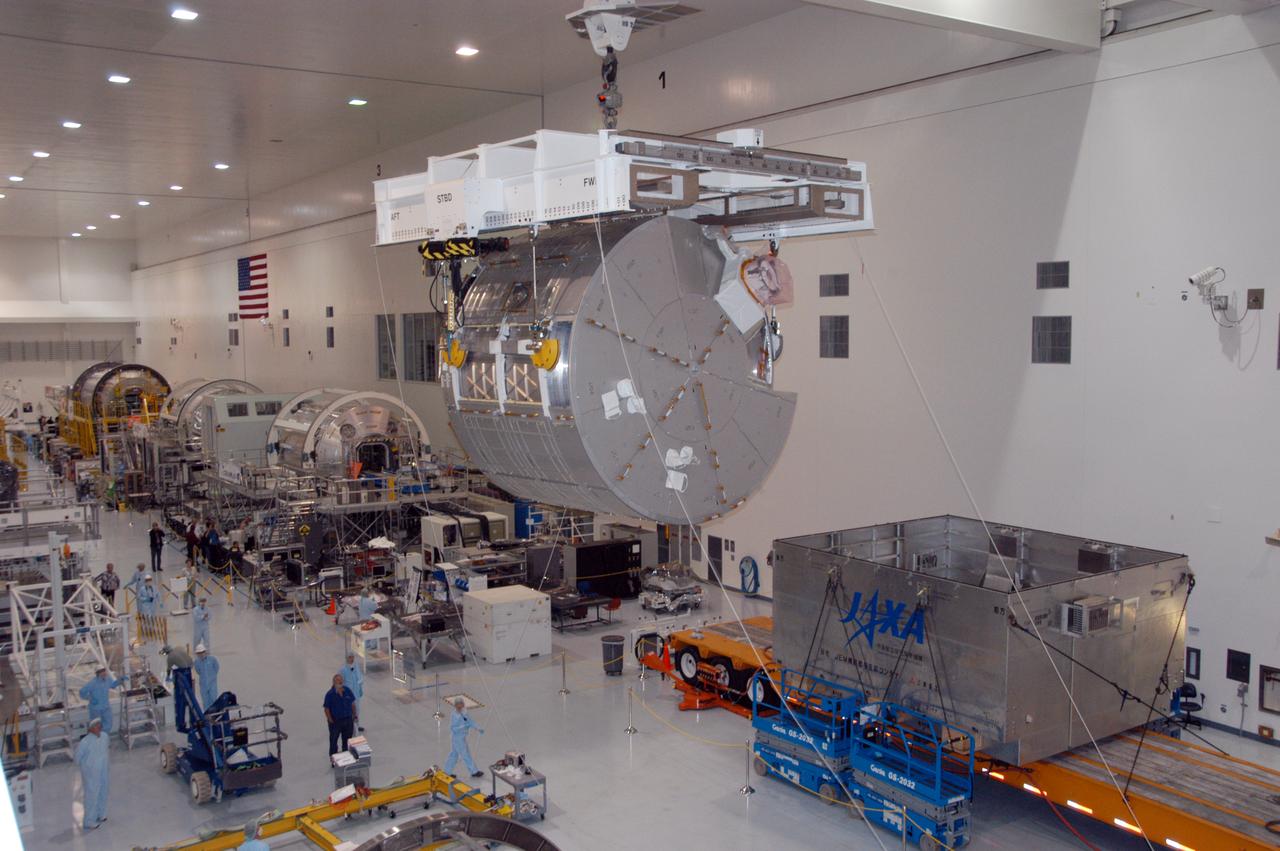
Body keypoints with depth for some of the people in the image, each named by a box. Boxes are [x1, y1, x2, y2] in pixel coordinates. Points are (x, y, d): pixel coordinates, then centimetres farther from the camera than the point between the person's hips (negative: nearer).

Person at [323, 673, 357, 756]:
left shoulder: (347, 690, -5)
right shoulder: (330, 694, -17)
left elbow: (352, 703, 6)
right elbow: (326, 709, -12)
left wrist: (354, 715, 8)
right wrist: (331, 721, -14)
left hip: (348, 720, 4)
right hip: (335, 721, -4)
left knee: (347, 740, 17)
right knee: (333, 740, 9)